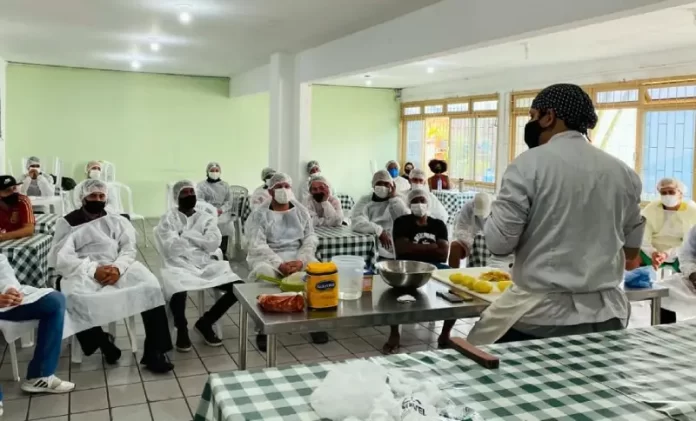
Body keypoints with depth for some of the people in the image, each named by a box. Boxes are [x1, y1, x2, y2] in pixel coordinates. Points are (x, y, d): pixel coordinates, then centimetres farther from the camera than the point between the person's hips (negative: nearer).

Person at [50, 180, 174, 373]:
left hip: (117, 270, 2)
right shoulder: (67, 222, 10)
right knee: (74, 297, -36)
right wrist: (93, 270, -18)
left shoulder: (118, 221, 19)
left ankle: (154, 351, -20)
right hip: (83, 272, -2)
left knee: (151, 287, -25)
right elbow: (61, 257, -4)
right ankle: (101, 340, -9)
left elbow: (129, 249, 7)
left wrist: (118, 267, -16)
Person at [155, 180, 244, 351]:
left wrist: (185, 234, -3)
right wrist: (201, 241, -4)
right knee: (178, 292, -39)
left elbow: (213, 244, -1)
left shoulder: (207, 218, 16)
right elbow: (172, 248, -8)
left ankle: (205, 322, 4)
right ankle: (181, 329, -4)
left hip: (207, 264, 4)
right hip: (179, 266, -4)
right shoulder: (168, 219, 7)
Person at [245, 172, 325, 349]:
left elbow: (310, 239, 4)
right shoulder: (259, 214, 1)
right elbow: (258, 246, -11)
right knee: (263, 273, -36)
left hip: (298, 257, 3)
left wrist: (300, 261, -17)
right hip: (268, 257, -2)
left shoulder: (302, 211, 12)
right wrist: (280, 265, -25)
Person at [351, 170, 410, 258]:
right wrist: (379, 231, -22)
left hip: (395, 250, 2)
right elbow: (357, 223, -11)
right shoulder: (364, 201, 8)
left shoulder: (397, 201, 14)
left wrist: (394, 198, -3)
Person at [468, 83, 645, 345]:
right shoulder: (624, 173, 5)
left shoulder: (529, 165, -11)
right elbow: (631, 250, 14)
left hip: (541, 317, -5)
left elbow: (499, 243, -11)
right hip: (608, 315, 6)